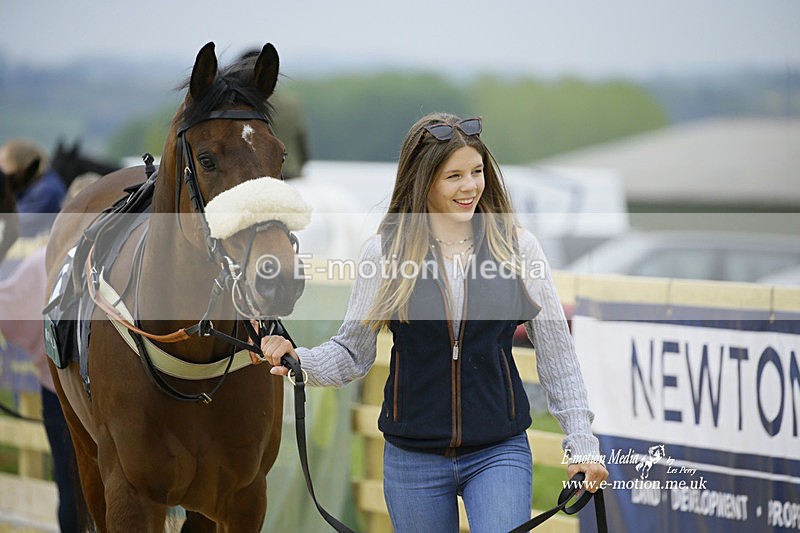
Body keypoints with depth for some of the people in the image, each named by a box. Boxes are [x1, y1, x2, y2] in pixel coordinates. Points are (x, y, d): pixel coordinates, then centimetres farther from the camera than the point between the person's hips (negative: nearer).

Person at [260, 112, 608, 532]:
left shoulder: (517, 246, -1)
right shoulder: (385, 252, -2)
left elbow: (556, 355, 4)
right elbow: (352, 353, 3)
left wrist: (583, 444, 1)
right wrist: (297, 361, -17)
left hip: (499, 451, -1)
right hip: (413, 459, 1)